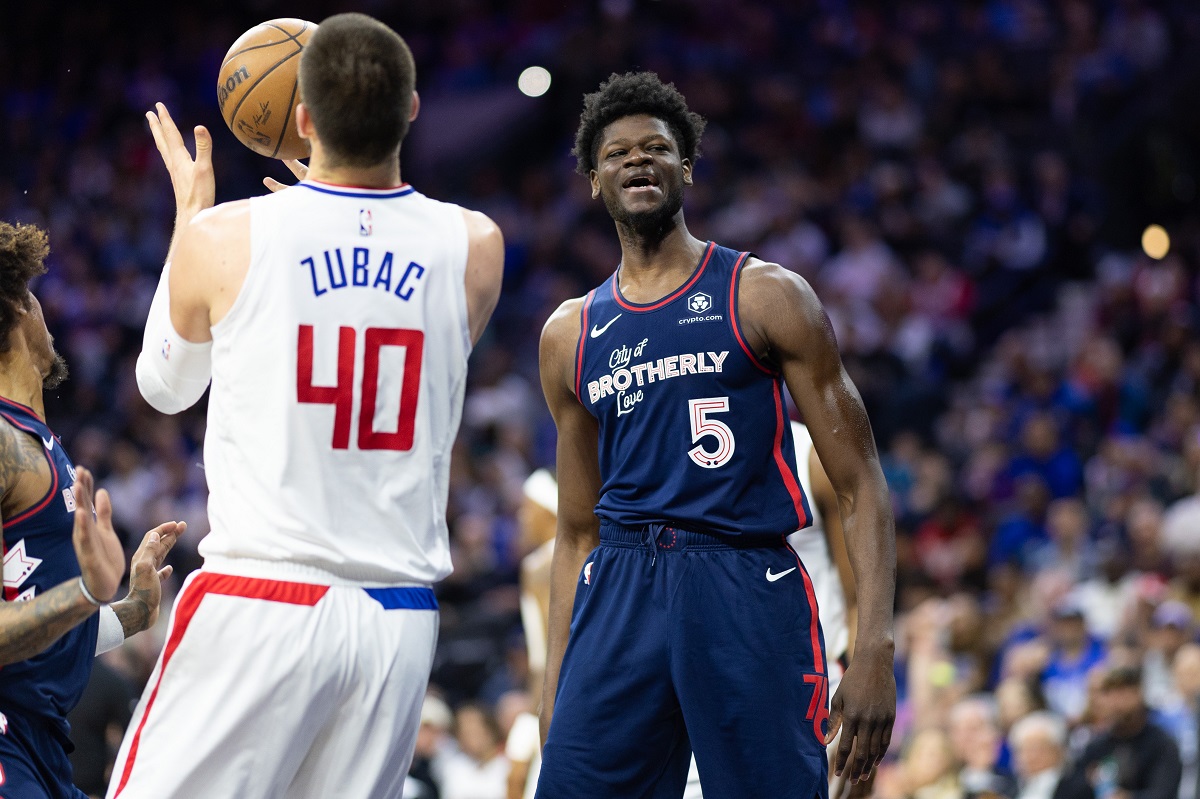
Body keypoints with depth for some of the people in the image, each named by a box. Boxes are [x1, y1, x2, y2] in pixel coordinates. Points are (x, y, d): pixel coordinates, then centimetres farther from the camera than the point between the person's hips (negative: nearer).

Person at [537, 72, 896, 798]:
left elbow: (860, 486, 0)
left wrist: (876, 648, -12)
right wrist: (554, 686, 12)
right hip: (620, 594, 4)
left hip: (748, 588, -3)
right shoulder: (571, 334, 16)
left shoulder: (765, 296, 3)